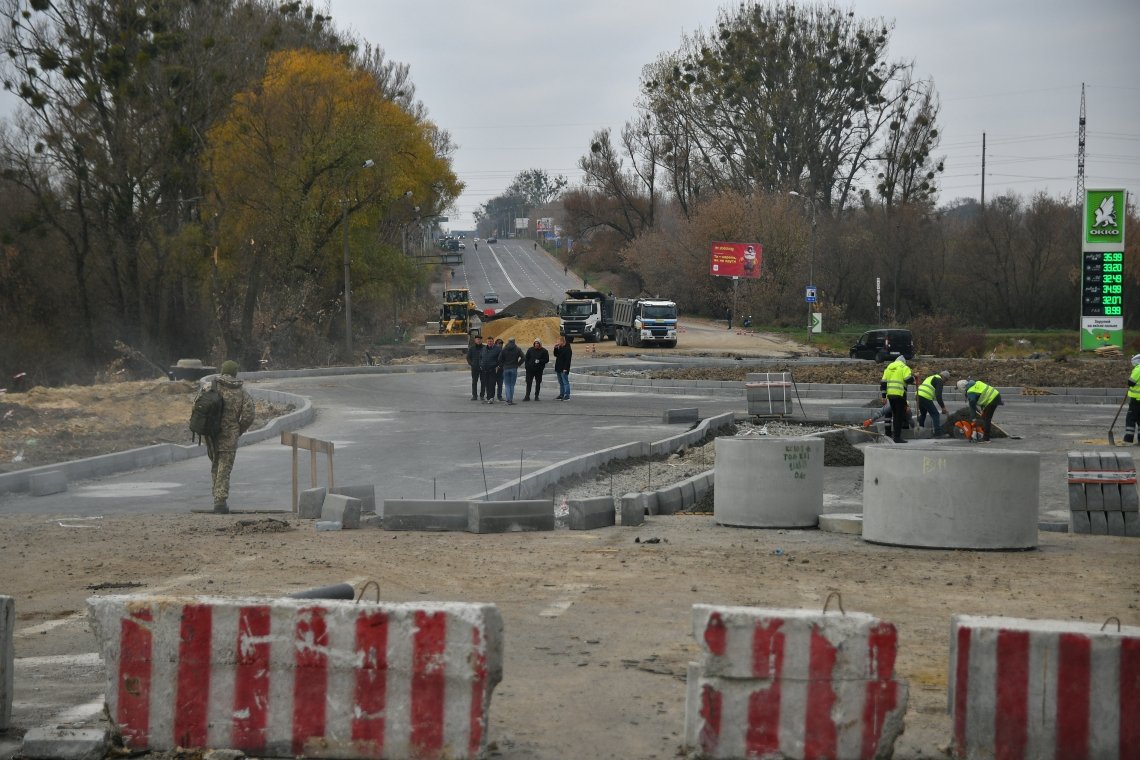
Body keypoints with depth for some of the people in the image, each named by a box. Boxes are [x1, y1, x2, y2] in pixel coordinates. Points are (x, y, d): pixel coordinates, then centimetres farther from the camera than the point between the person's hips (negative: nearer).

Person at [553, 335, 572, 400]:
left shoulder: (567, 349, -14)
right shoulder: (559, 348, 13)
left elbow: (567, 359, -18)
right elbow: (555, 355, 18)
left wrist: (565, 368, -23)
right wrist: (555, 348, 3)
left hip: (563, 369, -9)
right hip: (558, 368, 9)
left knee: (565, 382, -7)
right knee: (561, 383, 14)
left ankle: (567, 396, -7)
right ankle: (561, 395, 19)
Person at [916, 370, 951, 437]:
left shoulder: (931, 378, 30)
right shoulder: (939, 380, 2)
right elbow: (938, 395, -9)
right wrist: (943, 407, -6)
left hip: (918, 394, 8)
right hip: (925, 398, -8)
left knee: (923, 413, 28)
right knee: (935, 414, 0)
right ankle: (938, 433, -5)